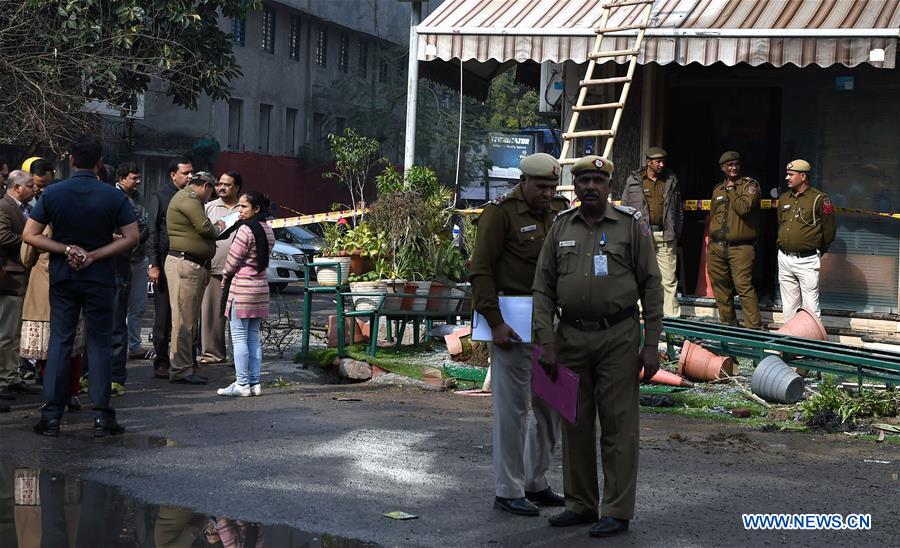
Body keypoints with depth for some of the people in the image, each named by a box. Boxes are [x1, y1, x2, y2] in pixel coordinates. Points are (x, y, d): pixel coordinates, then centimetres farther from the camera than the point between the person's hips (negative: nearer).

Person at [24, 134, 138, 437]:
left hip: (62, 277, 1)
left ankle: (51, 416, 4)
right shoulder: (114, 197, -7)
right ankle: (102, 417, 2)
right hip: (100, 279, -1)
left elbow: (30, 235, -6)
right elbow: (131, 238, -10)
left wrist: (67, 249, -8)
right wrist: (93, 256, -11)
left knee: (59, 341, 7)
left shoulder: (53, 193, -4)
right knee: (99, 343, 4)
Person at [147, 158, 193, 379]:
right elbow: (152, 232, -2)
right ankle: (161, 363, 6)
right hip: (165, 261, -4)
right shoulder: (161, 196, 0)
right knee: (163, 316, 1)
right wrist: (153, 264, -10)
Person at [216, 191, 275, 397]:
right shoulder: (267, 230, 10)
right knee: (253, 337, 11)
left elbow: (233, 259, -13)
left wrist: (225, 278, 5)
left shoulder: (246, 228, -16)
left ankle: (242, 384, -3)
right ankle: (254, 382, 11)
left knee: (239, 337, -3)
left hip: (242, 288, -8)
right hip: (260, 286, 8)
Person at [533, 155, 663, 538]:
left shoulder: (632, 225, -1)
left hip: (618, 337, -4)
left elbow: (651, 286, -2)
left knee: (618, 425, -1)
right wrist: (546, 343, -2)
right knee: (576, 424, 10)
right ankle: (580, 504, 22)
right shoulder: (561, 228, 7)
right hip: (571, 338, 4)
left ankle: (617, 511, 4)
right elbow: (543, 288, 6)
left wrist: (651, 345, -6)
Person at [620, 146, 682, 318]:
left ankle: (672, 315, 1)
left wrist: (677, 233, 10)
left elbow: (678, 209, 16)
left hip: (666, 235, 1)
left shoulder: (671, 180, 12)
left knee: (669, 279, -2)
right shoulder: (634, 180, 7)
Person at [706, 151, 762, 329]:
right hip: (716, 247, 6)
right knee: (721, 288, 9)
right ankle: (727, 325, 21)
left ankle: (754, 327, -16)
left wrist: (731, 190, -6)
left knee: (744, 286, -16)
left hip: (740, 247, -6)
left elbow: (743, 208, -16)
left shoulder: (750, 185, 0)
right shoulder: (717, 189, 19)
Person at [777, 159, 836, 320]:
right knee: (789, 306, 11)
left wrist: (818, 250, 7)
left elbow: (829, 230, -1)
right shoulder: (784, 198, 12)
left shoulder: (819, 198, -7)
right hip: (784, 258, 6)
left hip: (807, 260, -6)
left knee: (810, 307, -6)